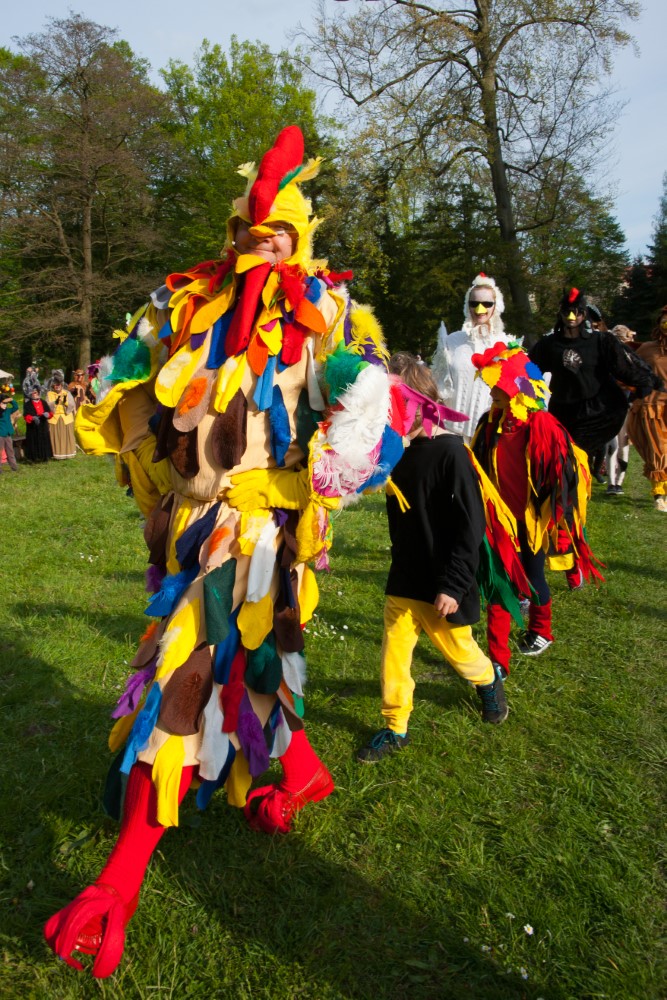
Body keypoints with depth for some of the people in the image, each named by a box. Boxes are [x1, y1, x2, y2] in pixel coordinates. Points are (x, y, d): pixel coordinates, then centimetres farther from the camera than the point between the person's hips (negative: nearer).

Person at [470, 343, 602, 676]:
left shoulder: (542, 426, -19)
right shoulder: (491, 423, -3)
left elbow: (565, 473, -14)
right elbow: (479, 468, 9)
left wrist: (555, 517, -10)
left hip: (531, 521, -4)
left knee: (533, 577, 15)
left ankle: (541, 632, 44)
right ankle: (497, 658, 8)